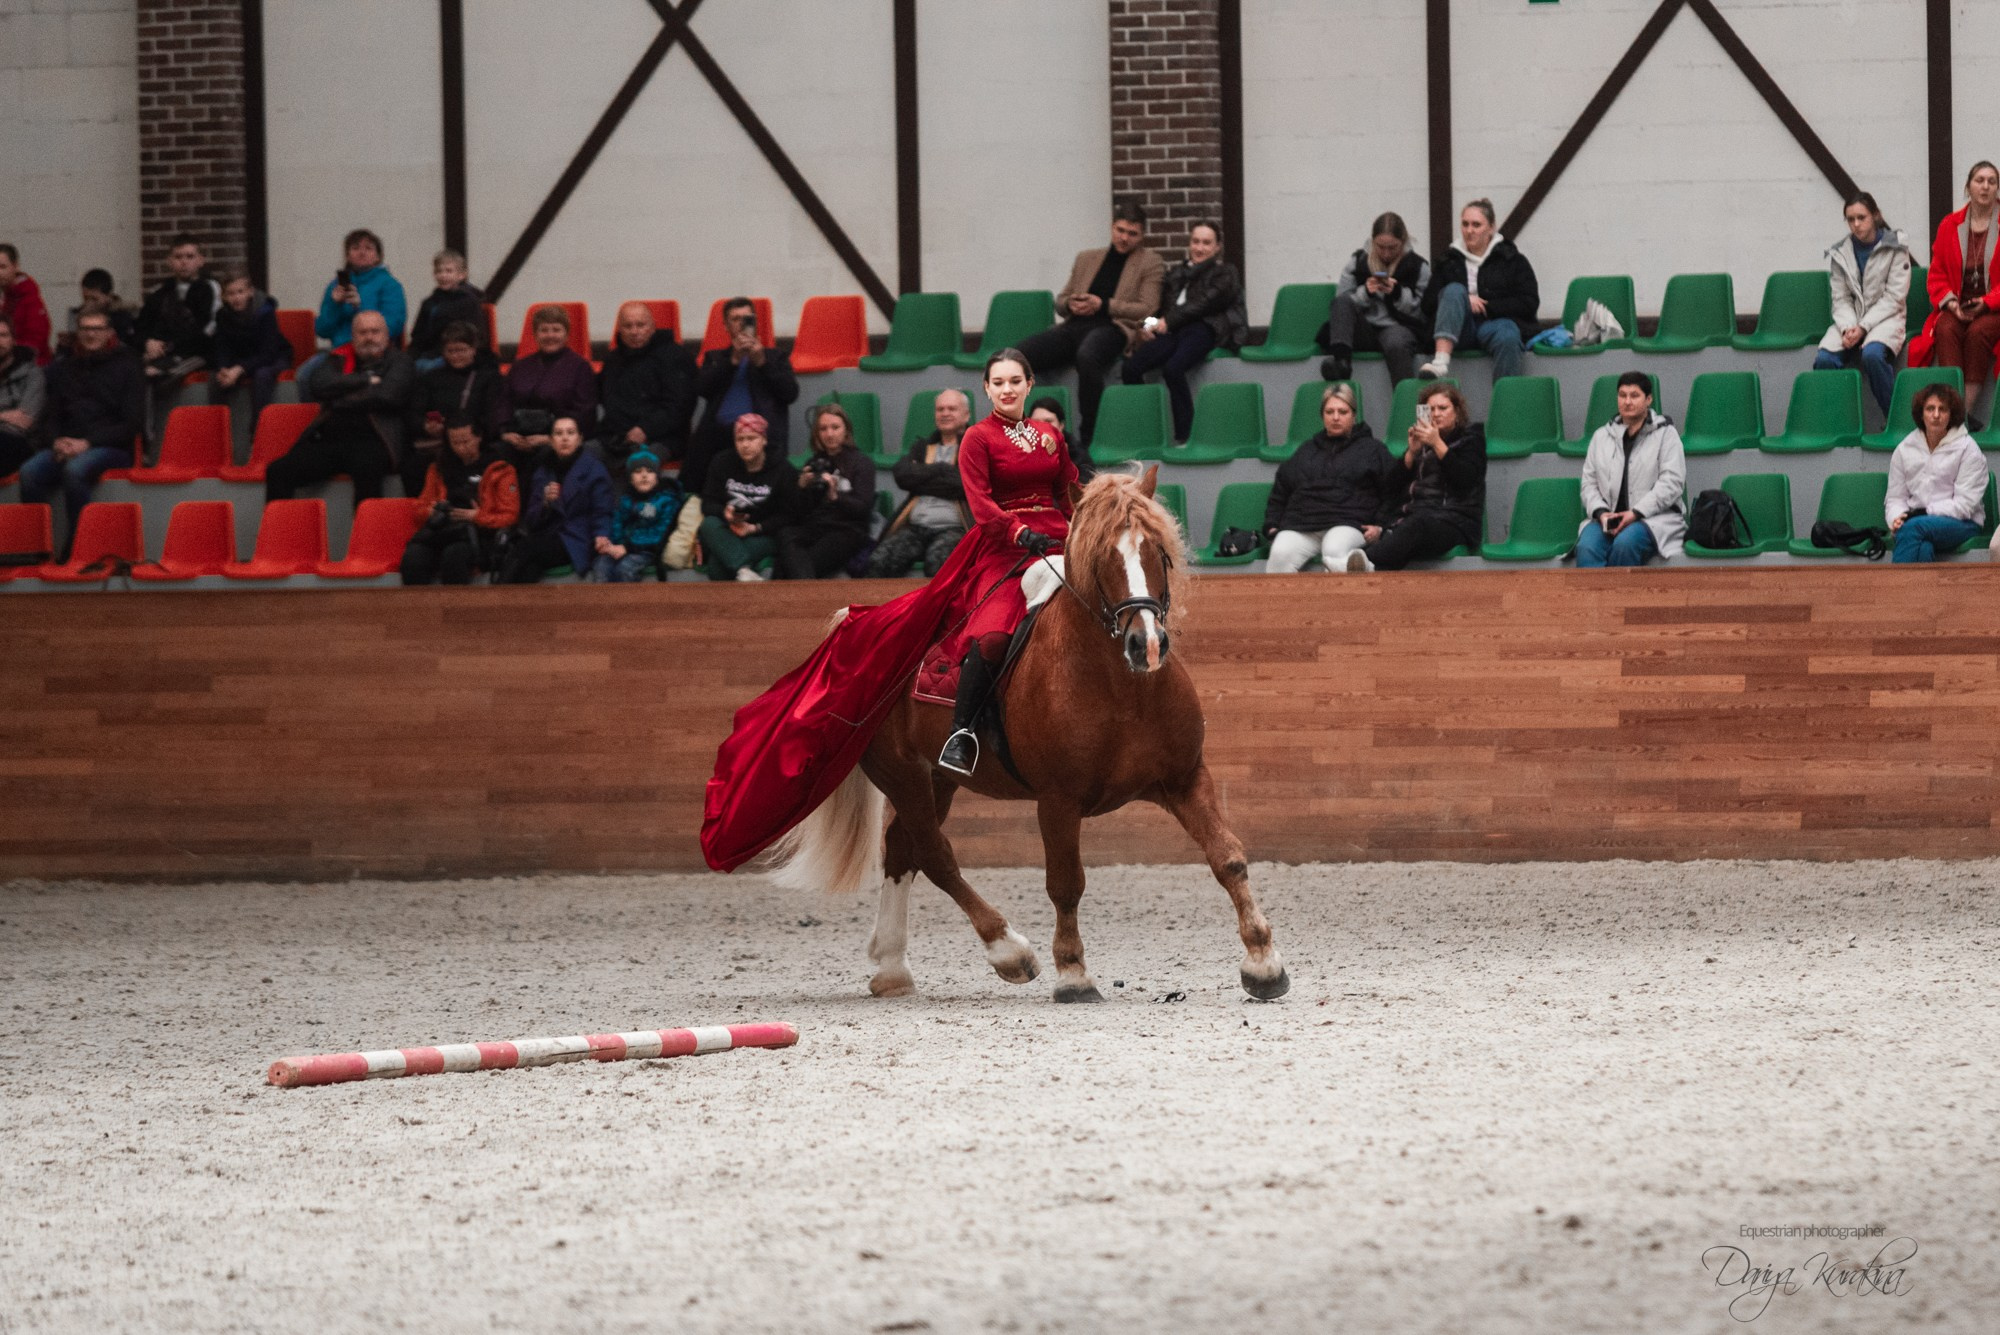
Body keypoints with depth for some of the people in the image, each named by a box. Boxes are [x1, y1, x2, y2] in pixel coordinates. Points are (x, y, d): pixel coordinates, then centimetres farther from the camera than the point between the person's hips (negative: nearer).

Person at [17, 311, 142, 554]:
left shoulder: (126, 367, 8)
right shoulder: (62, 370, 21)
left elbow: (132, 422, -1)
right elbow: (49, 417, 18)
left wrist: (88, 443, -13)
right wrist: (56, 441, -7)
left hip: (111, 449, -4)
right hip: (66, 446, 4)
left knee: (75, 469, -38)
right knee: (29, 472, -29)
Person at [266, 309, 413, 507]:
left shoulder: (398, 363, 14)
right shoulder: (338, 359, 23)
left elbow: (386, 395, -6)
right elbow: (317, 387, 4)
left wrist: (337, 401, 1)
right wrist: (364, 380, 1)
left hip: (369, 440, -4)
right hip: (327, 437, 4)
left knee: (366, 468, -40)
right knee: (278, 471, -20)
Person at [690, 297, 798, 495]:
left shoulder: (775, 358, 26)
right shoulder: (715, 358, 30)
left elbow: (791, 394, 10)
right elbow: (704, 388, 9)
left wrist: (761, 363, 1)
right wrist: (734, 360, 0)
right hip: (721, 430, 1)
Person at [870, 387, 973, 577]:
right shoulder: (921, 447, 26)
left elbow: (964, 484, -8)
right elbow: (901, 475, 6)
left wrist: (922, 479, 3)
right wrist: (942, 469, 1)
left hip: (954, 528, -4)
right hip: (916, 527, 4)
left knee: (936, 560, -38)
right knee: (879, 559, -24)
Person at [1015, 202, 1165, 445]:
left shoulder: (1150, 263, 12)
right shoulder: (1087, 259, 27)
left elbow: (1148, 309, 0)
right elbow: (1060, 301, 29)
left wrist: (1103, 305, -7)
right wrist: (1070, 304, 3)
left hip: (1113, 327, -5)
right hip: (1074, 326, 5)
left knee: (1087, 356, -41)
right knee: (1020, 352, -22)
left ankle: (1087, 436, -33)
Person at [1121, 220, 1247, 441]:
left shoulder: (1226, 273, 14)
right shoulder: (1176, 273, 30)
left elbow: (1205, 304, -2)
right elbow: (1161, 306, 20)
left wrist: (1168, 322, -10)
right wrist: (1150, 324, -4)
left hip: (1205, 329, -5)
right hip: (1173, 332, 5)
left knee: (1172, 369, -36)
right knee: (1131, 367, -23)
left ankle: (1184, 437, -31)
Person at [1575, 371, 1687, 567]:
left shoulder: (1665, 434, 8)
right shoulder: (1602, 436, 20)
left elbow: (1672, 483, -3)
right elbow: (1589, 483, 15)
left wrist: (1636, 513, -13)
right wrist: (1601, 512, -6)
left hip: (1654, 518, -3)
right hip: (1608, 518, 3)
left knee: (1624, 544, -37)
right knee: (1586, 547, -31)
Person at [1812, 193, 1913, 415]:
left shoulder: (1895, 248, -2)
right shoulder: (1839, 253, 9)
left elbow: (1894, 298, -7)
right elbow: (1841, 300, 5)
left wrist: (1863, 327, -16)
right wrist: (1847, 328, -15)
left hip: (1886, 319, -4)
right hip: (1851, 319, 4)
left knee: (1872, 354, -37)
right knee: (1824, 359, -26)